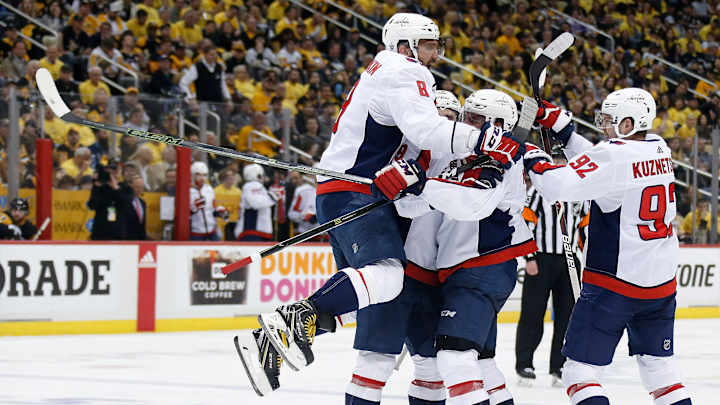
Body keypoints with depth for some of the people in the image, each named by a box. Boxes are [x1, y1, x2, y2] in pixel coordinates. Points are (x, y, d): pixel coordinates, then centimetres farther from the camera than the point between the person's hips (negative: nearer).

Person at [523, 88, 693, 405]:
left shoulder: (615, 155, -18)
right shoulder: (659, 150, 6)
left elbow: (556, 186, -24)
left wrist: (532, 157, -6)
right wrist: (559, 126, 14)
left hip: (613, 283, -8)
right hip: (662, 283, 8)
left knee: (580, 369, -3)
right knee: (659, 367, 17)